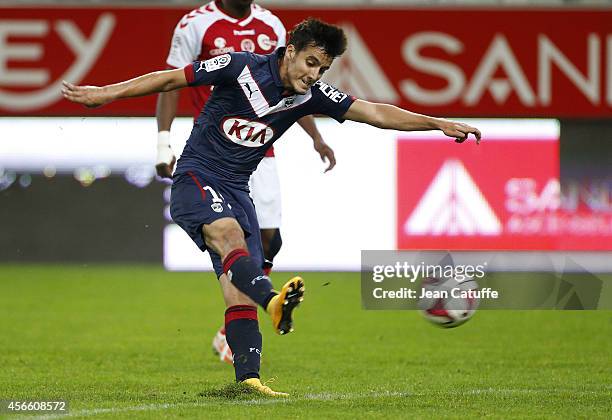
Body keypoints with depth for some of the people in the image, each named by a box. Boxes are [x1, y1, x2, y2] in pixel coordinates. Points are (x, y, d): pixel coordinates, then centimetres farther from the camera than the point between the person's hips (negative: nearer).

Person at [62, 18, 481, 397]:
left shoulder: (311, 95, 2)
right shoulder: (242, 68, -12)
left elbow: (374, 112, 0)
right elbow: (171, 79, -5)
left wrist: (439, 124, -8)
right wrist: (104, 94, -4)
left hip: (236, 190, 6)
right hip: (195, 178, -6)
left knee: (238, 287, -4)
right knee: (230, 233, -35)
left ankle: (249, 377, -10)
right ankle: (274, 301, -60)